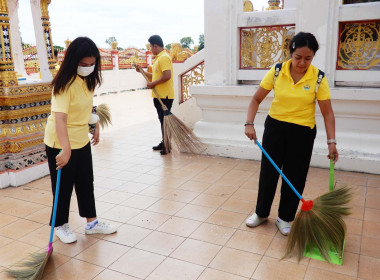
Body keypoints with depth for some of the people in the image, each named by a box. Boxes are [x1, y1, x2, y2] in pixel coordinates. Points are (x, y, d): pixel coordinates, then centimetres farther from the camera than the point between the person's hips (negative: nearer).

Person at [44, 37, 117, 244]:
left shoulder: (87, 79, 1)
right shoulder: (64, 84, -24)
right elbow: (60, 118, -33)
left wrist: (95, 126, 17)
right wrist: (66, 149, -41)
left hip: (82, 141, 8)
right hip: (61, 145, -7)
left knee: (86, 183, 15)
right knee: (64, 187, 8)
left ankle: (92, 222, 30)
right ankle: (61, 226, 29)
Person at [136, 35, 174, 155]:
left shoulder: (164, 57, -14)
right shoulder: (158, 58, 18)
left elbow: (167, 76, -25)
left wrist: (153, 84, -16)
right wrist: (142, 71, 19)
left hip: (165, 96, -10)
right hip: (159, 95, 10)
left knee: (165, 120, -4)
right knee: (162, 120, 16)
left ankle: (167, 145, 6)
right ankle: (164, 142, 27)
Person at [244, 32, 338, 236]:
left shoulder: (318, 78, -11)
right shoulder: (277, 71, -8)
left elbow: (327, 112, -8)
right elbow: (257, 99, -3)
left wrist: (331, 141, -15)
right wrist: (249, 123, -15)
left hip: (303, 132, -1)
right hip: (275, 127, 1)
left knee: (295, 177, 7)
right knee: (268, 172, 10)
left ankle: (285, 218, 28)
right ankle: (261, 213, 31)